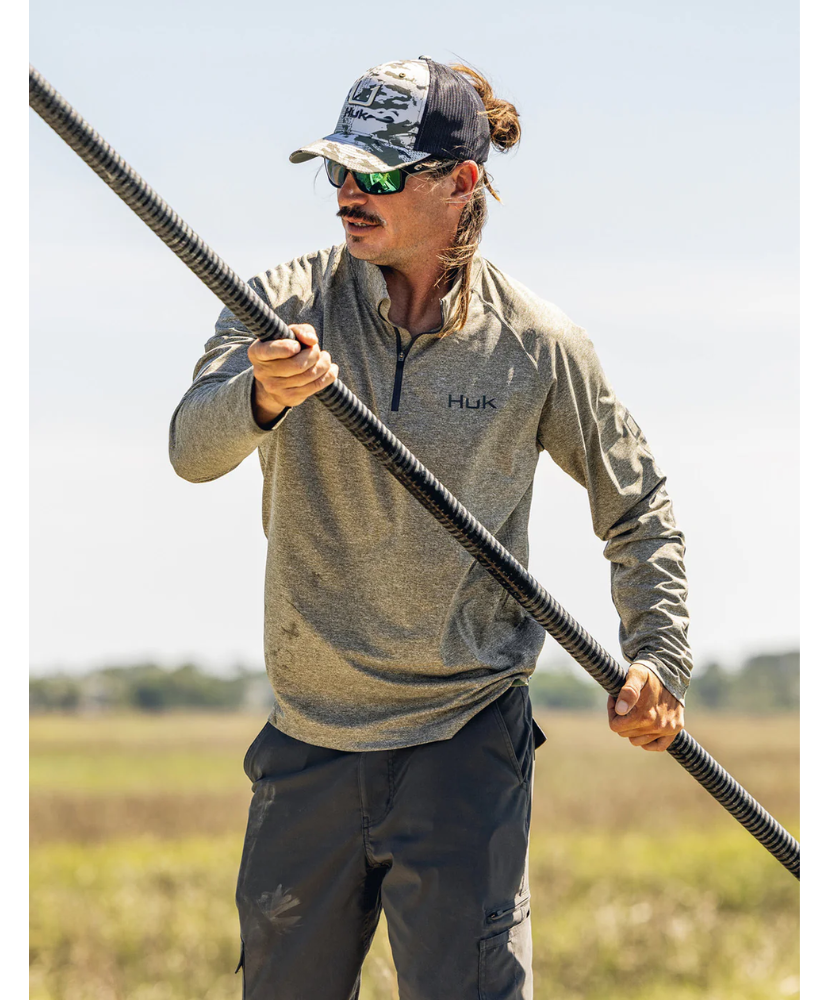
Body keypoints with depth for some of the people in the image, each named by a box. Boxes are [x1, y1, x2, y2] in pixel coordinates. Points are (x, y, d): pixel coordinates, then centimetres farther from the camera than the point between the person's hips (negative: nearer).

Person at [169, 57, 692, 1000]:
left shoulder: (537, 345, -4)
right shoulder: (285, 305, -4)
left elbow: (637, 507, 10)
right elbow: (193, 451, -20)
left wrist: (657, 658, -2)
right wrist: (262, 396, -42)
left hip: (466, 738, -2)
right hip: (308, 740, 2)